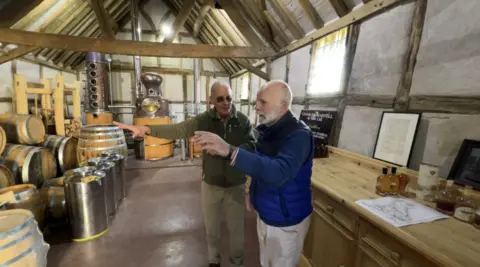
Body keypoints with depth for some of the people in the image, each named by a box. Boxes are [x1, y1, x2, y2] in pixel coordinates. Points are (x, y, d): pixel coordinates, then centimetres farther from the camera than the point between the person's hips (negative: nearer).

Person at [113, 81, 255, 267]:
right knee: (211, 227, 20)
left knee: (236, 227, 17)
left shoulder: (243, 120, -10)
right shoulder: (204, 119, -8)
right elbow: (177, 130, -15)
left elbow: (251, 147, -16)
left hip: (236, 185, -1)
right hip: (210, 184, 1)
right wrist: (147, 129, -28)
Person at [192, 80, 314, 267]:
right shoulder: (268, 130, -1)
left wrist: (229, 150, -50)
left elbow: (279, 172, -45)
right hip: (264, 214, 7)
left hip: (286, 221, -7)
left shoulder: (299, 135, -28)